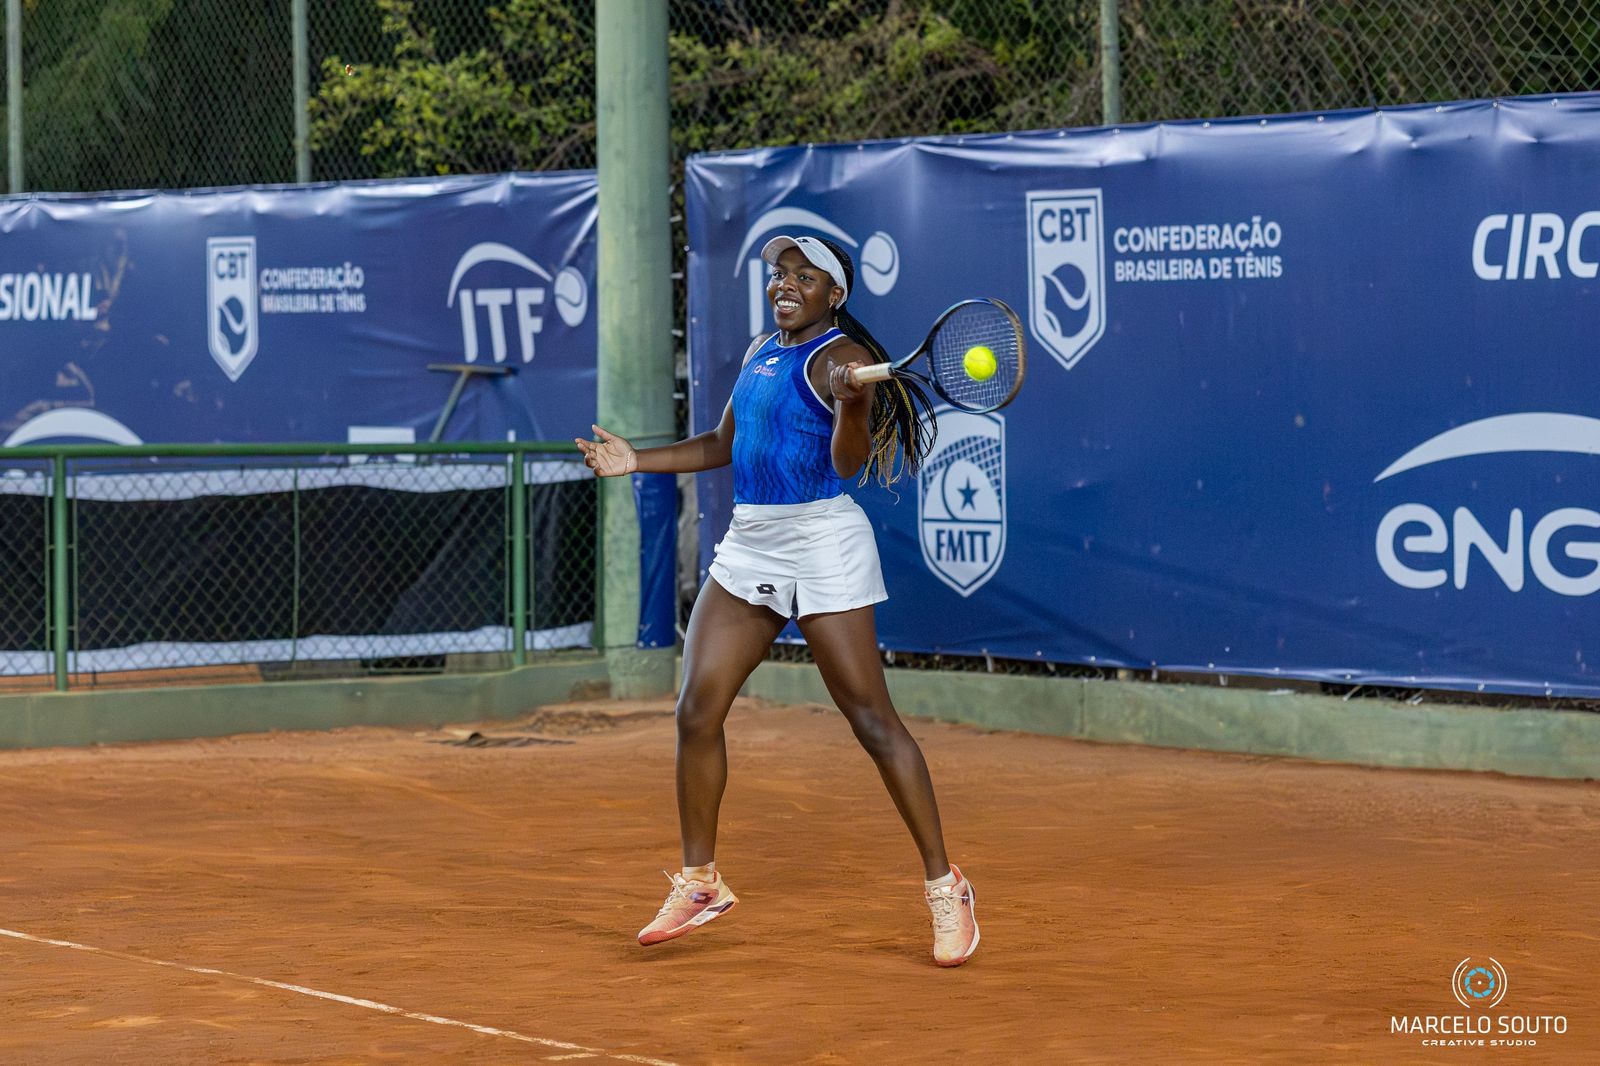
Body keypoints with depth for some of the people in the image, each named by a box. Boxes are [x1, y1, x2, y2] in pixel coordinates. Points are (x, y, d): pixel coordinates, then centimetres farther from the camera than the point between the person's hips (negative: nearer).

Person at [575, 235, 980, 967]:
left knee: (871, 717, -8)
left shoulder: (840, 356, -8)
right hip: (748, 544, 8)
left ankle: (943, 887, 0)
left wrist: (851, 402, -40)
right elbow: (724, 445, 28)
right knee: (696, 711, 1)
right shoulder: (760, 352, 16)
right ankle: (699, 881, 15)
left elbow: (848, 463, -22)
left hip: (823, 541, -8)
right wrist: (637, 460, 21)